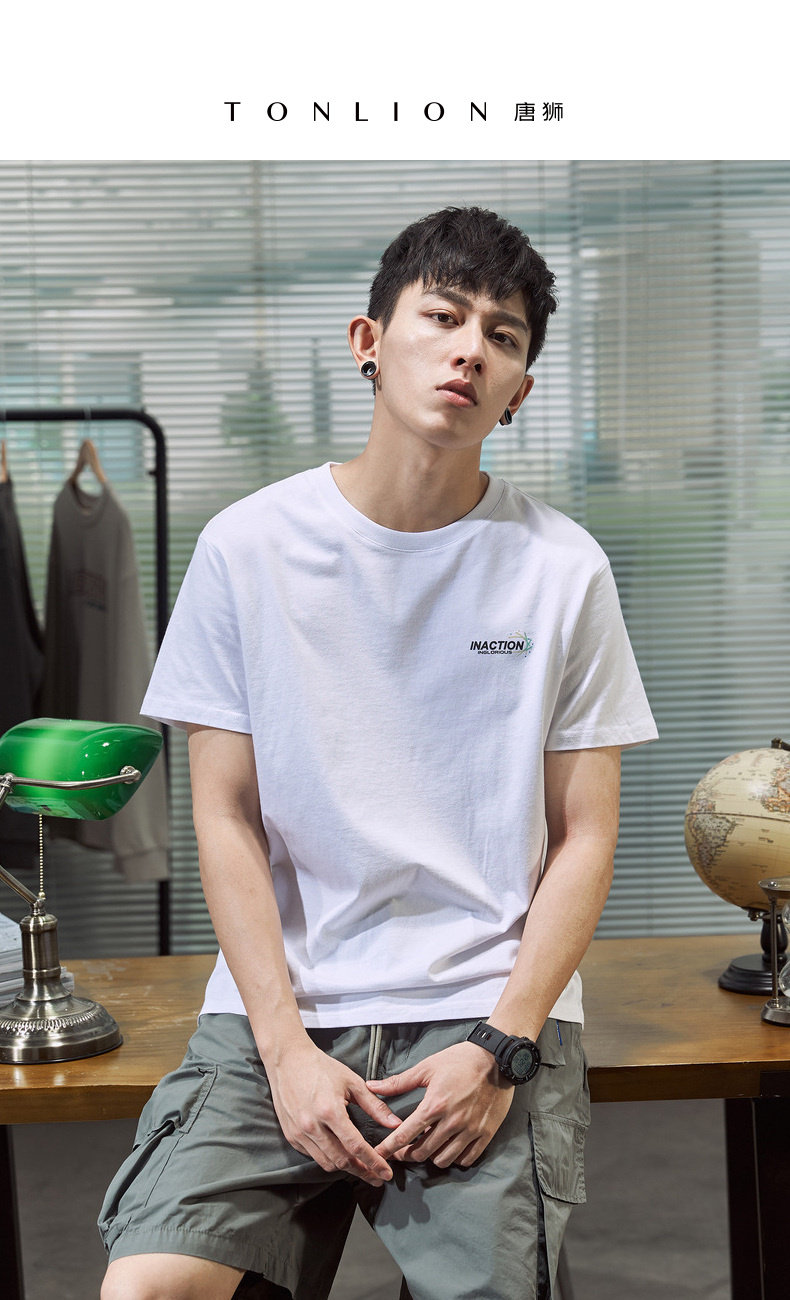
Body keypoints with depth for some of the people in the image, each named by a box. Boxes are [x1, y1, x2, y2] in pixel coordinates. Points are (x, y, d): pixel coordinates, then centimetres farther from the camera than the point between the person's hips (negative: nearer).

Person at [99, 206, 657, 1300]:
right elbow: (226, 820, 1)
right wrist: (287, 1048, -9)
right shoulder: (250, 547, 2)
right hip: (280, 1007, 0)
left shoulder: (561, 568, 2)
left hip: (490, 1012, 0)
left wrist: (500, 1048, -10)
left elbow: (584, 837, 2)